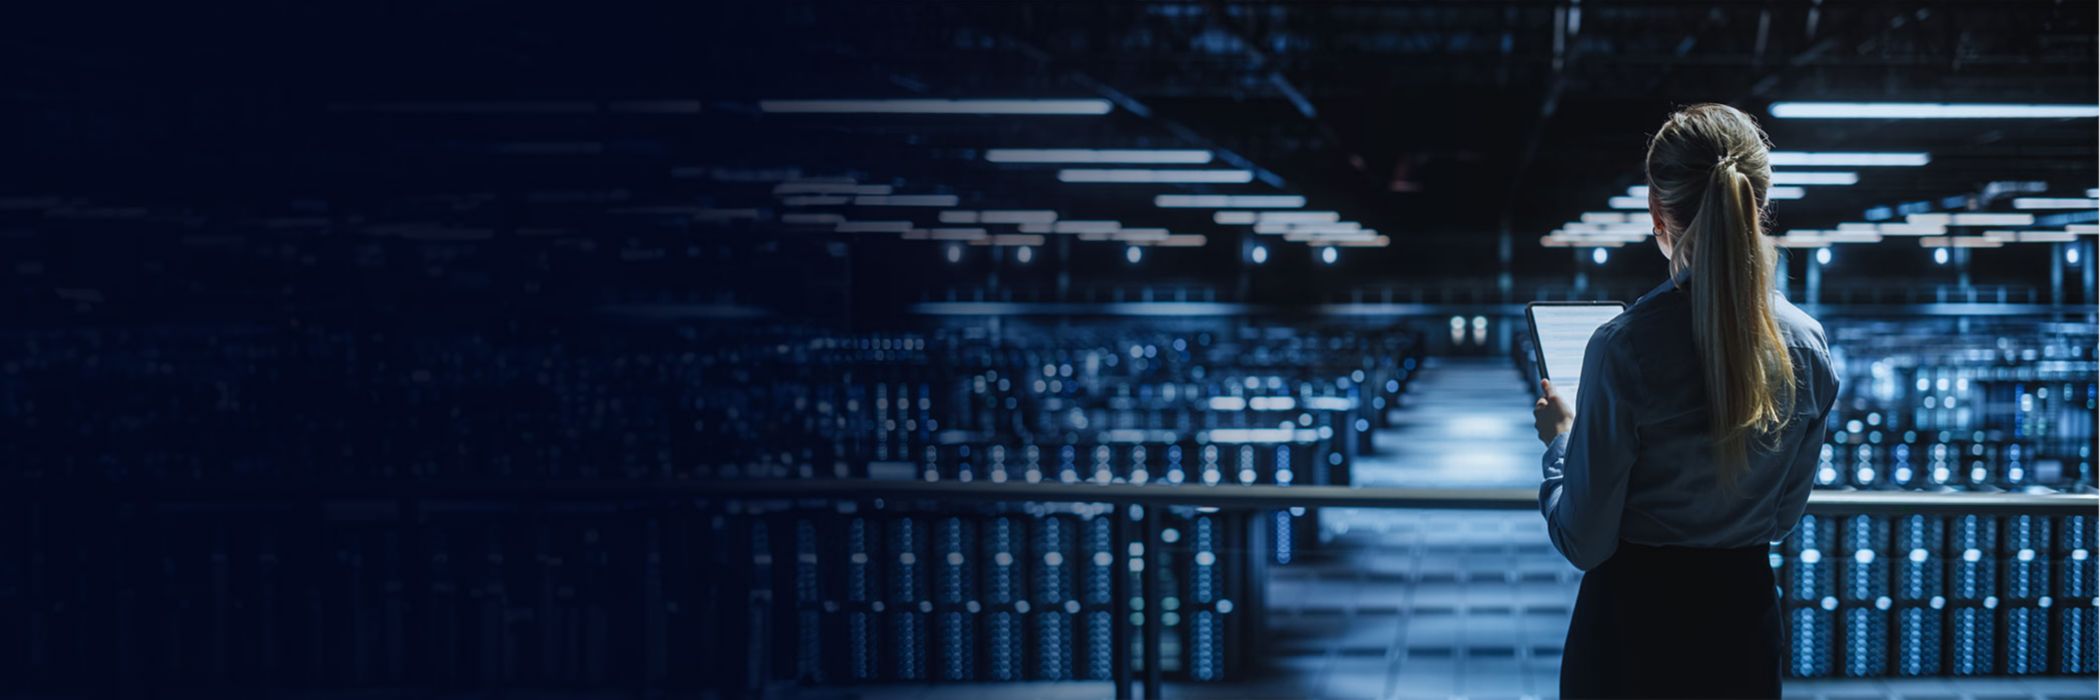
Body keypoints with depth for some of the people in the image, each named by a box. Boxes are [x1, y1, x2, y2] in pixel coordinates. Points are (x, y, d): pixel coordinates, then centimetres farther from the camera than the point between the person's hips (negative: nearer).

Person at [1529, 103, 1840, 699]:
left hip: (1632, 633, -4)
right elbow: (1783, 518, 7)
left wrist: (1560, 439, 3)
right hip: (1746, 617, 4)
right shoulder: (1807, 346, -5)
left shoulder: (1622, 348, -19)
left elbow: (1585, 544, -13)